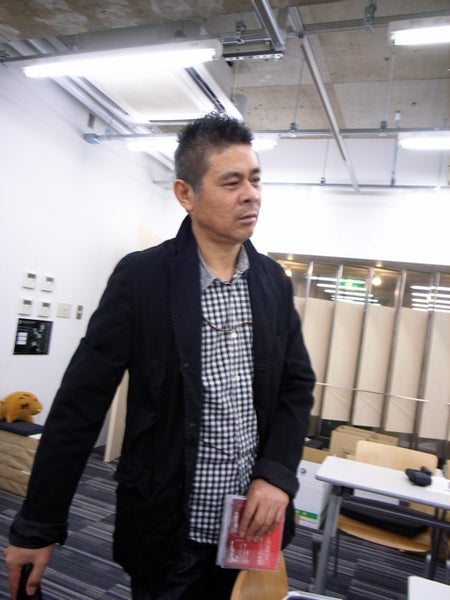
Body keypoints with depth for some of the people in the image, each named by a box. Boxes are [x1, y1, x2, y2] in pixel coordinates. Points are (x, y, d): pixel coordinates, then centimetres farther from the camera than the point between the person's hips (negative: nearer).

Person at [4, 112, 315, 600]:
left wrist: (278, 473, -10)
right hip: (168, 529, -4)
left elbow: (297, 383, 4)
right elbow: (79, 405, -13)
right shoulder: (141, 277, -15)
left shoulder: (273, 280, -1)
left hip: (253, 520, 5)